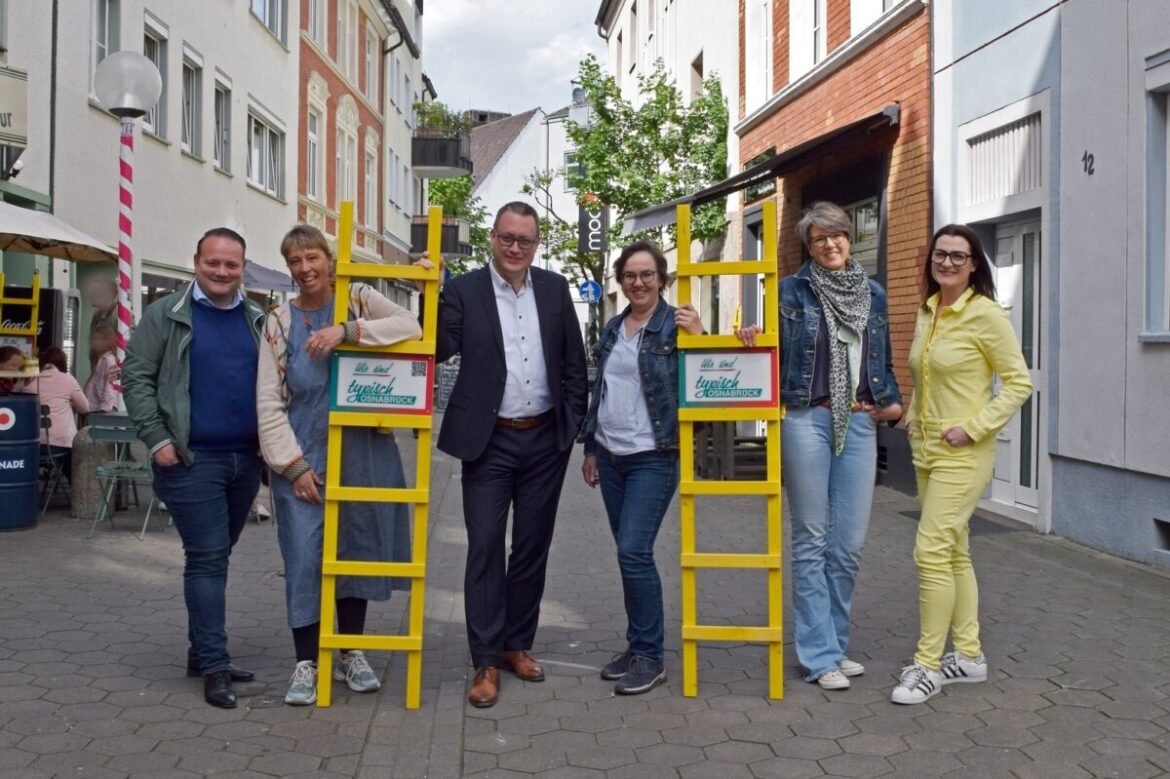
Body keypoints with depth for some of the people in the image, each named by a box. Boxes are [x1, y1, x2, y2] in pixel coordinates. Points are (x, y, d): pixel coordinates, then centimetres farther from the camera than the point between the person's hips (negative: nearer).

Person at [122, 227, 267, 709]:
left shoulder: (259, 321, 11)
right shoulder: (166, 316, -1)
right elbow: (136, 376, -3)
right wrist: (156, 438, -11)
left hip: (246, 460, 5)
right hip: (191, 459, -5)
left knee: (215, 557, 14)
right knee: (207, 558, -6)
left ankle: (201, 651, 26)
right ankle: (214, 666, 0)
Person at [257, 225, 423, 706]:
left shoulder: (359, 300, 1)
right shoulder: (279, 323, 2)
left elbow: (411, 326, -18)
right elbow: (268, 403, -1)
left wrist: (346, 330, -29)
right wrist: (293, 464, -9)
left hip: (363, 450, 1)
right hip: (304, 455, -1)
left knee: (358, 548, 10)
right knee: (305, 556, -2)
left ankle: (351, 654, 26)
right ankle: (306, 662, 12)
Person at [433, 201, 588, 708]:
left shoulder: (555, 289, 6)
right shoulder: (463, 290, -2)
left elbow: (574, 362, 9)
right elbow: (439, 350, -7)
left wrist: (575, 424, 5)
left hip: (546, 441, 3)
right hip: (490, 442, -3)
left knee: (532, 547, 11)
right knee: (485, 548, -2)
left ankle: (518, 645, 26)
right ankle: (487, 662, 8)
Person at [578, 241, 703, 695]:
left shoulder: (676, 325, -5)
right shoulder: (612, 330, 13)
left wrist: (697, 338, -23)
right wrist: (590, 448, 18)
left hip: (653, 457, -6)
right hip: (610, 456, 6)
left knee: (634, 551, -12)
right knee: (629, 554, 11)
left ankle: (649, 657, 0)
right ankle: (638, 647, 22)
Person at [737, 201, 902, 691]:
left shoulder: (873, 294, 15)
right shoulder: (792, 291, 3)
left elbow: (884, 360, 20)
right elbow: (776, 352, 3)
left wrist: (893, 402, 4)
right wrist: (751, 339, -18)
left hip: (859, 425, 4)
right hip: (806, 421, -4)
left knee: (850, 544, 6)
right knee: (812, 541, 1)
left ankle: (834, 644, 20)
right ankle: (819, 655, 8)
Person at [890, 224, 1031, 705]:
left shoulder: (985, 315, -12)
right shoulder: (926, 313, 10)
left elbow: (1019, 383, -11)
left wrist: (974, 427, -17)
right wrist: (913, 415, 11)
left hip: (963, 453, -8)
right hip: (926, 448, 8)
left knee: (932, 551, -12)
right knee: (954, 553, 13)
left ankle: (928, 664, -2)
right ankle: (969, 655, 24)